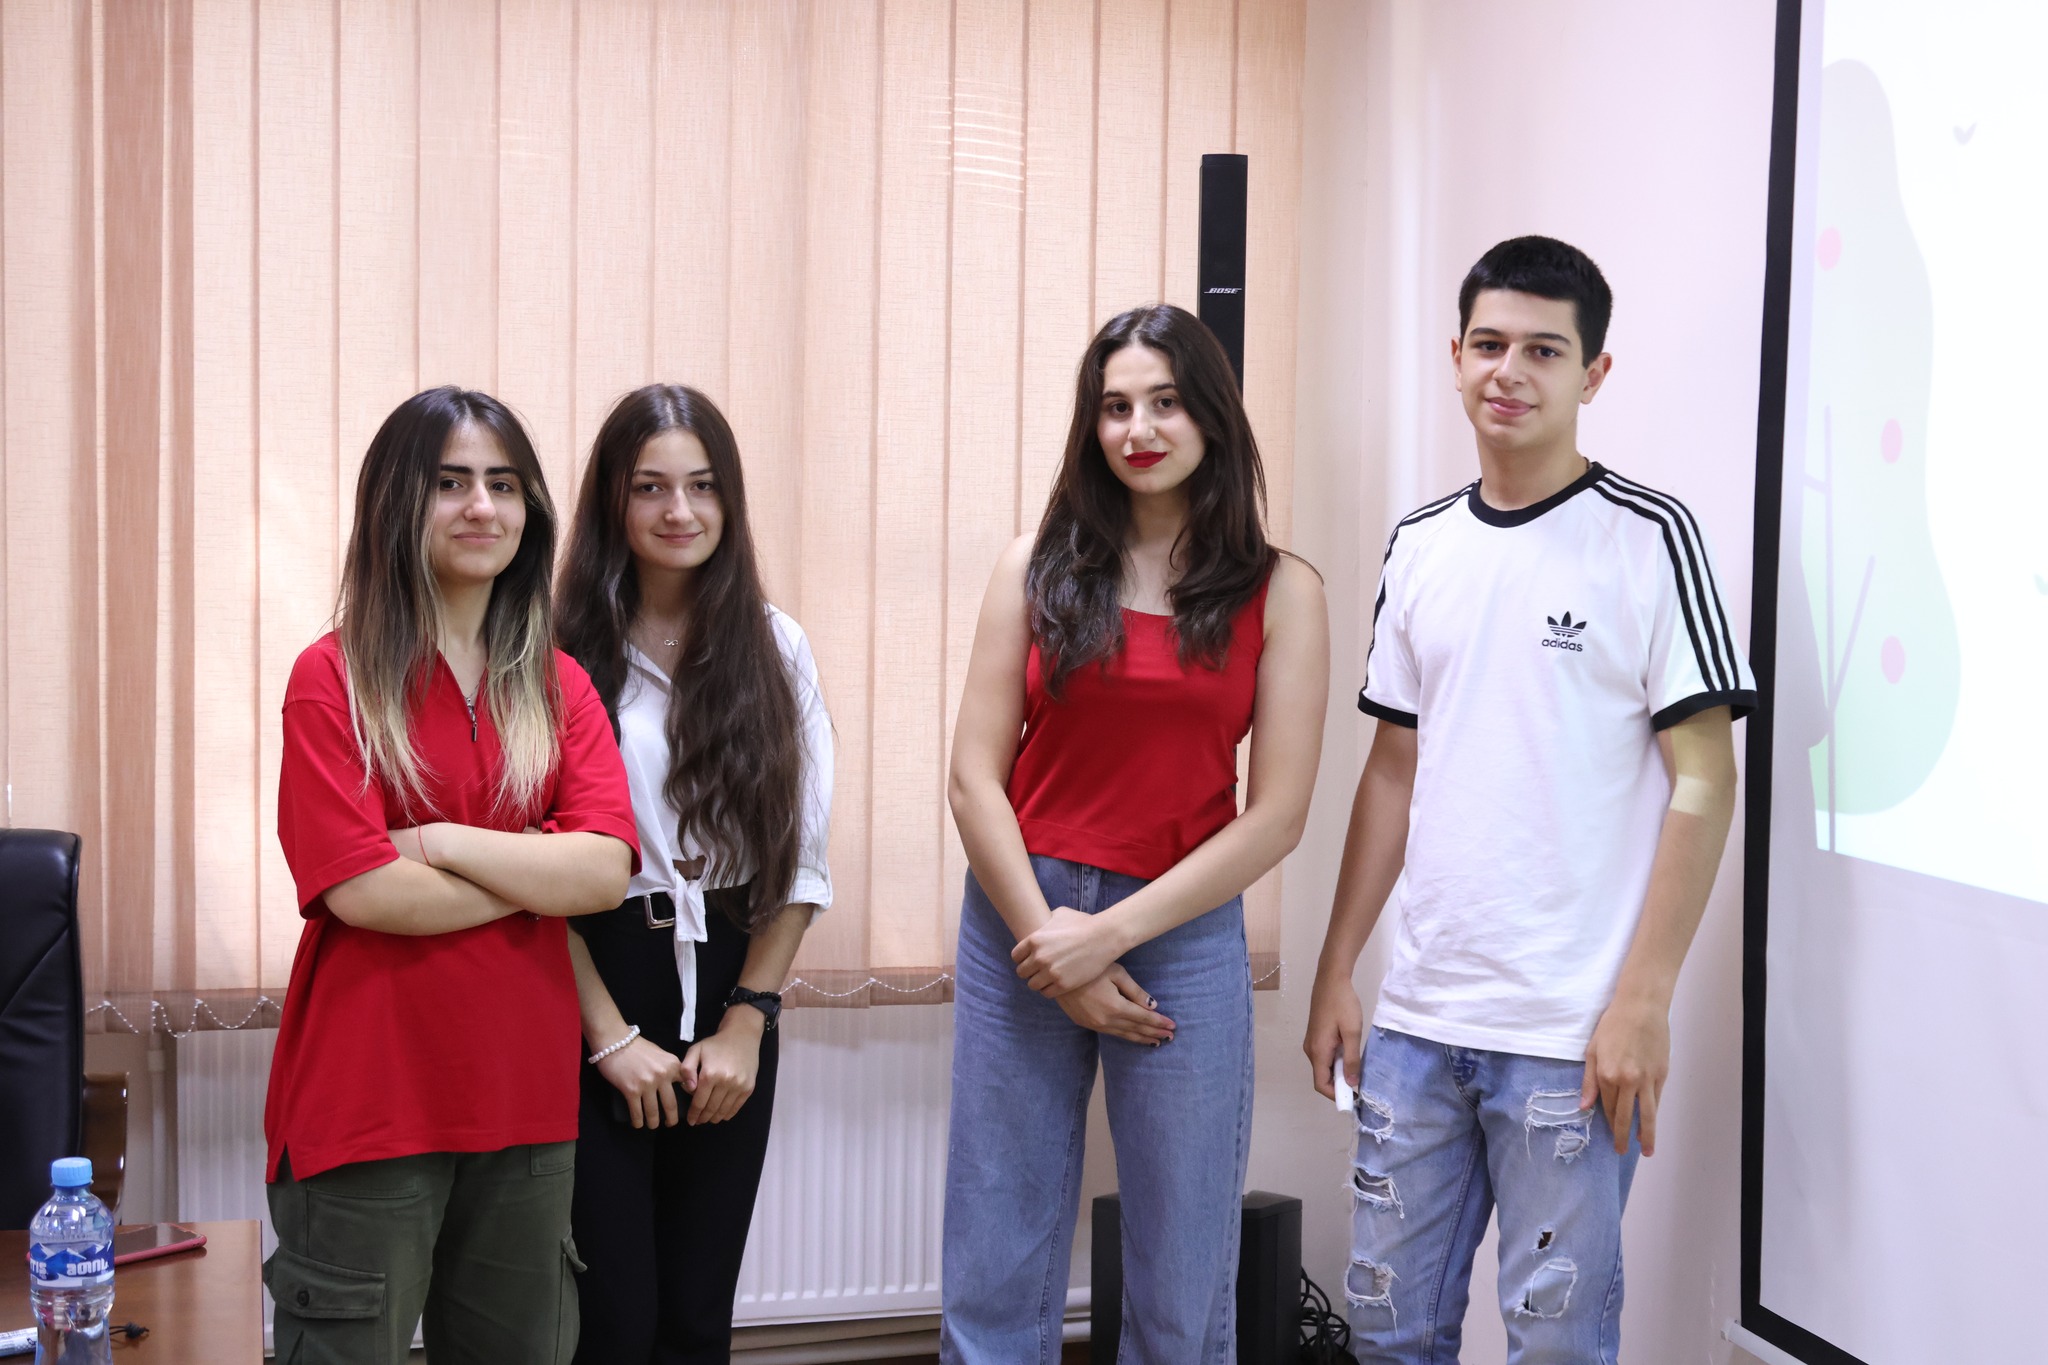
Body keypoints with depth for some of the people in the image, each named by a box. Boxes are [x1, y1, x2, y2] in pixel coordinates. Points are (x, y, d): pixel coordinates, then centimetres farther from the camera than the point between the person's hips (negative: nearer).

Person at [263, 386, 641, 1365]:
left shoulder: (558, 687, 8)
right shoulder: (335, 678, -5)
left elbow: (607, 870, -7)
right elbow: (359, 889, -16)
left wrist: (442, 843, -14)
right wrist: (541, 872, -8)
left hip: (524, 1092, 5)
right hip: (370, 1093, -4)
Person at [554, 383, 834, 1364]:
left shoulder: (774, 649, 3)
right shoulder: (565, 651, -6)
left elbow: (801, 860, 3)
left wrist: (745, 1025, -3)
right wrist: (612, 1034, -11)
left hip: (729, 997, 3)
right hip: (591, 991, -3)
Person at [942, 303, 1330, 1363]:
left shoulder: (1280, 593, 1)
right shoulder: (1039, 567, 4)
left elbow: (1276, 816, -5)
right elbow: (976, 776, 0)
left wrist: (1111, 932, -12)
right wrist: (1049, 938, -9)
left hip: (1182, 934, -1)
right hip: (1021, 917, 1)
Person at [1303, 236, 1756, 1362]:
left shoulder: (1647, 537, -6)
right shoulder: (1420, 545, 10)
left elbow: (1702, 782, -8)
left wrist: (1642, 1002, -14)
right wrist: (1335, 972, 12)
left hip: (1570, 1034, -5)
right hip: (1418, 1017, 5)